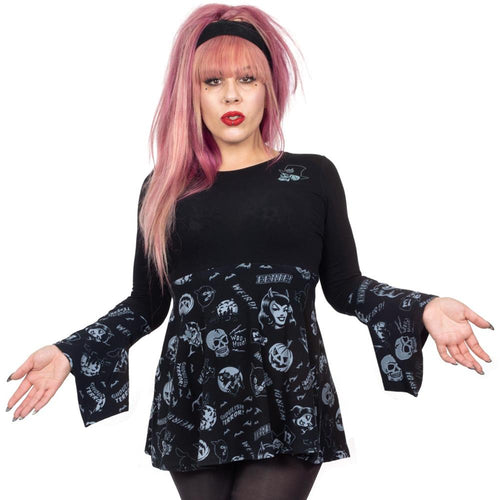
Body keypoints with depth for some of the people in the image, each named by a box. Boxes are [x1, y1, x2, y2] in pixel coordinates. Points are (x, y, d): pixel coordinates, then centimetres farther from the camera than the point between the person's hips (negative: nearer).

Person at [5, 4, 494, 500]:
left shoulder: (313, 176, 5)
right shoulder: (164, 189, 7)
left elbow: (344, 288, 7)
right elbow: (146, 305, 11)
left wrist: (422, 310, -9)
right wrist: (69, 353, 0)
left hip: (288, 404, -1)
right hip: (193, 408, 2)